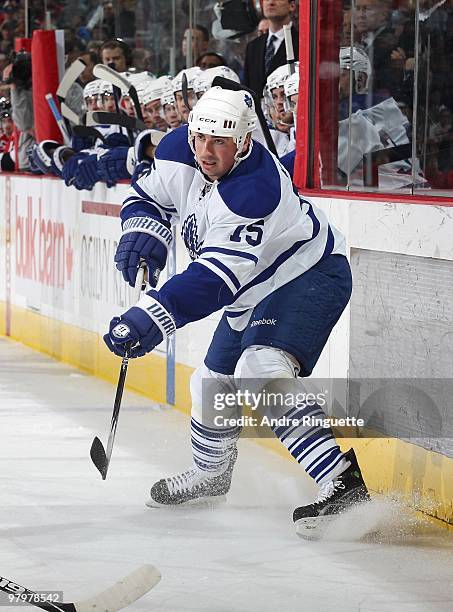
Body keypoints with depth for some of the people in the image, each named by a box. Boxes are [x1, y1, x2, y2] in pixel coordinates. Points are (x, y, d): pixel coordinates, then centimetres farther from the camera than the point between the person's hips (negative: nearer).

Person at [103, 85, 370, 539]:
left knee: (261, 370, -32)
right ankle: (210, 475, 47)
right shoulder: (179, 152, -12)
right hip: (255, 291, 9)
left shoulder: (254, 191, -35)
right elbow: (148, 196, 8)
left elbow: (216, 280, -40)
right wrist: (143, 232, -15)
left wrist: (153, 317, -49)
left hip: (312, 275, -9)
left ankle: (341, 481, -39)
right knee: (213, 382, 20)